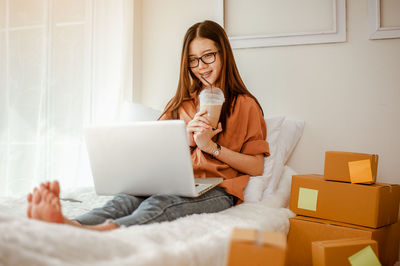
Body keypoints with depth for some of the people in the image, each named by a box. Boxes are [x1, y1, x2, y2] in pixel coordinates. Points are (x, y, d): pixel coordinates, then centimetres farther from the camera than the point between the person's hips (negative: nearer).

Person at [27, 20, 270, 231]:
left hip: (218, 190, -3)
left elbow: (257, 168, 3)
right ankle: (69, 224, -60)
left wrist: (211, 146, -7)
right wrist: (187, 135, -6)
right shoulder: (180, 103, 25)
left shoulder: (245, 105, 11)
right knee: (127, 198, -31)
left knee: (158, 205, -37)